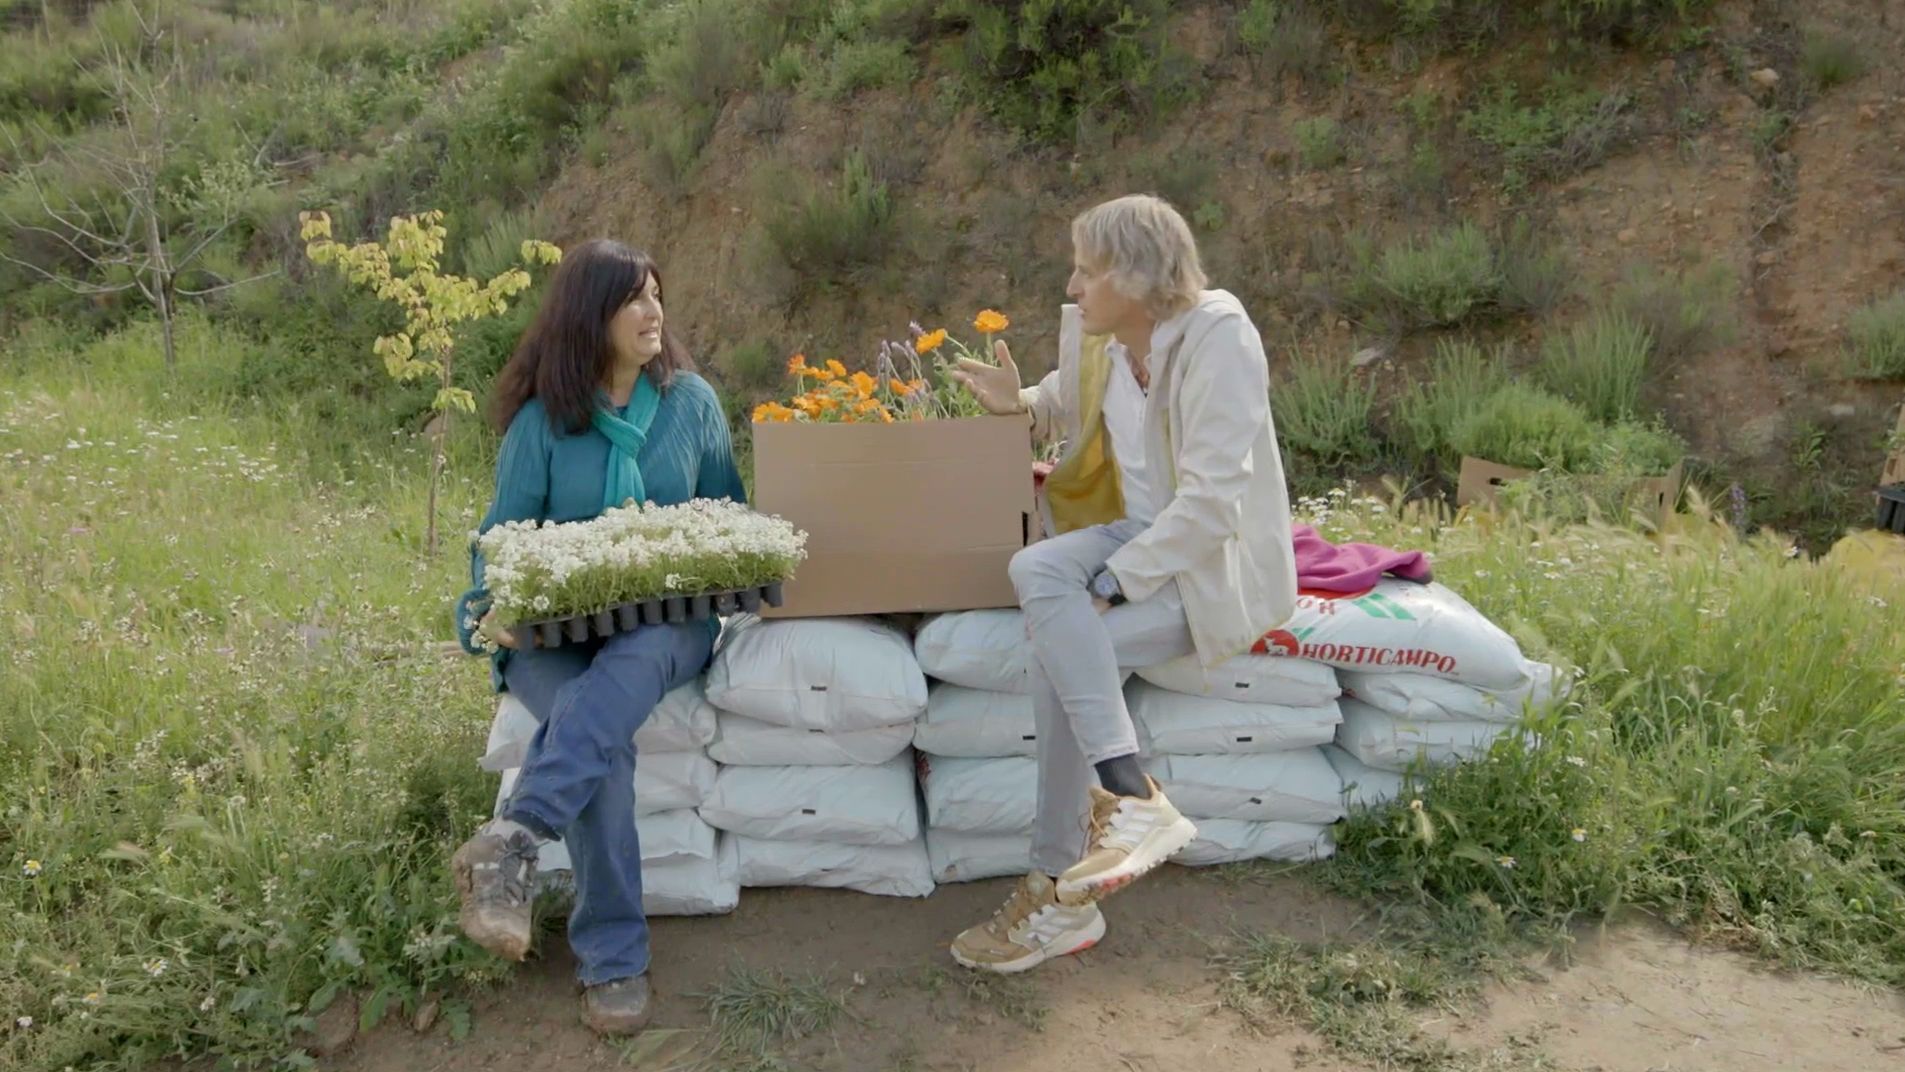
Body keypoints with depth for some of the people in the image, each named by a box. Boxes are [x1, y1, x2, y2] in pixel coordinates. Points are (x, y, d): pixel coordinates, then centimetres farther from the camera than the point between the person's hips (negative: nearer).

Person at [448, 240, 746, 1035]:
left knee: (628, 667, -38)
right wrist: (492, 608, -17)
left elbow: (728, 516, 13)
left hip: (669, 618, 1)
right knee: (594, 728, -33)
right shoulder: (541, 419, 2)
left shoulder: (692, 401, 8)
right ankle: (612, 959, -25)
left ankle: (513, 842, -49)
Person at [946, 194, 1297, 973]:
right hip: (1136, 531, 7)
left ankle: (1059, 895, -13)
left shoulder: (1217, 338, -19)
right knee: (1036, 570, -26)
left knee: (1056, 654, -25)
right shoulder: (1093, 332, 2)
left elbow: (1212, 498, -25)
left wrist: (1113, 581, -25)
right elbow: (1073, 401, 26)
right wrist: (1022, 404, 4)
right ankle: (1129, 794, -29)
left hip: (1210, 560, -7)